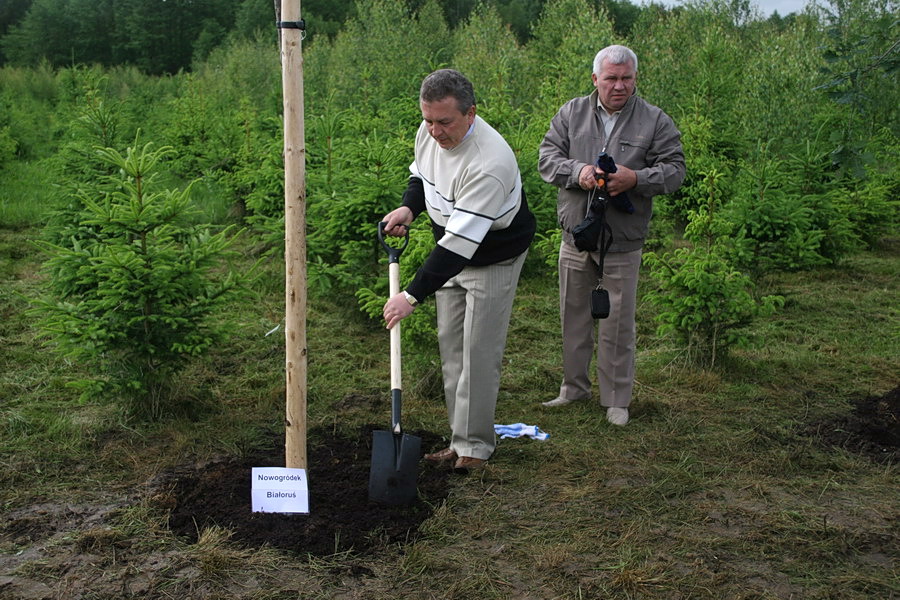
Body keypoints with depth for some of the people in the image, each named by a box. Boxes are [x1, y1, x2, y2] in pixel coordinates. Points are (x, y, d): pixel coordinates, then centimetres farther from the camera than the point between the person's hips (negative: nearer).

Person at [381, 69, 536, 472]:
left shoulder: (490, 162, -35)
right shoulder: (429, 132, -10)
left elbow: (461, 242, -38)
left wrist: (413, 295, -38)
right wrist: (408, 208, -10)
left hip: (494, 259, -8)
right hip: (451, 251, 8)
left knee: (479, 353, -6)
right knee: (450, 345, 9)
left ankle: (475, 446, 6)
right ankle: (460, 439, 19)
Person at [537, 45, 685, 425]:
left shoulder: (655, 121, 0)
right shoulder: (571, 113, 5)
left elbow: (674, 170, -3)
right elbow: (547, 156, 1)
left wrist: (637, 178, -21)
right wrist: (577, 171, -18)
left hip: (623, 240, -2)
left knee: (618, 322, 4)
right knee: (574, 314, 14)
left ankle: (616, 399, 18)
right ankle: (574, 386, 31)